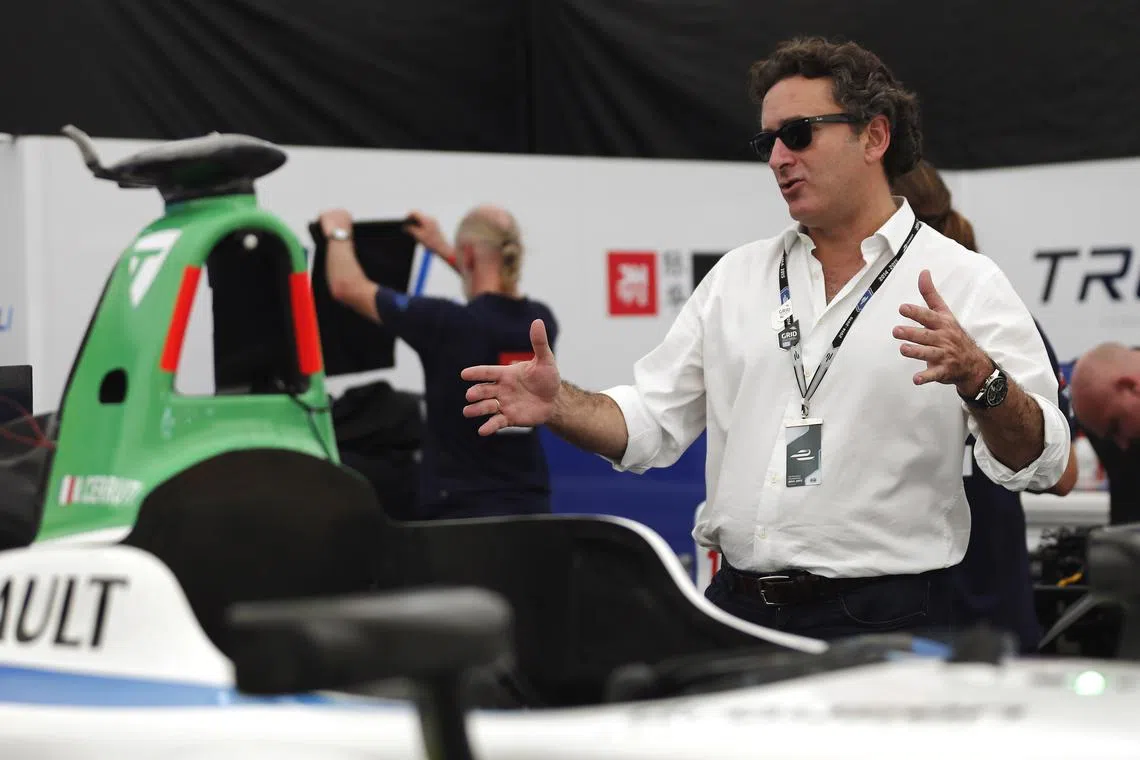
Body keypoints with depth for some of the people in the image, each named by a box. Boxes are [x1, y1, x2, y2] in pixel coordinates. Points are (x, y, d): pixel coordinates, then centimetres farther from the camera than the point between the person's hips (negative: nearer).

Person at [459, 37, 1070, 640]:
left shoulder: (964, 283, -3)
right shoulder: (738, 276, 13)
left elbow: (1037, 461, -11)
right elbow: (651, 422, 13)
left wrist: (976, 378, -29)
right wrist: (560, 404, -5)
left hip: (882, 617, -4)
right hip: (739, 608, 5)